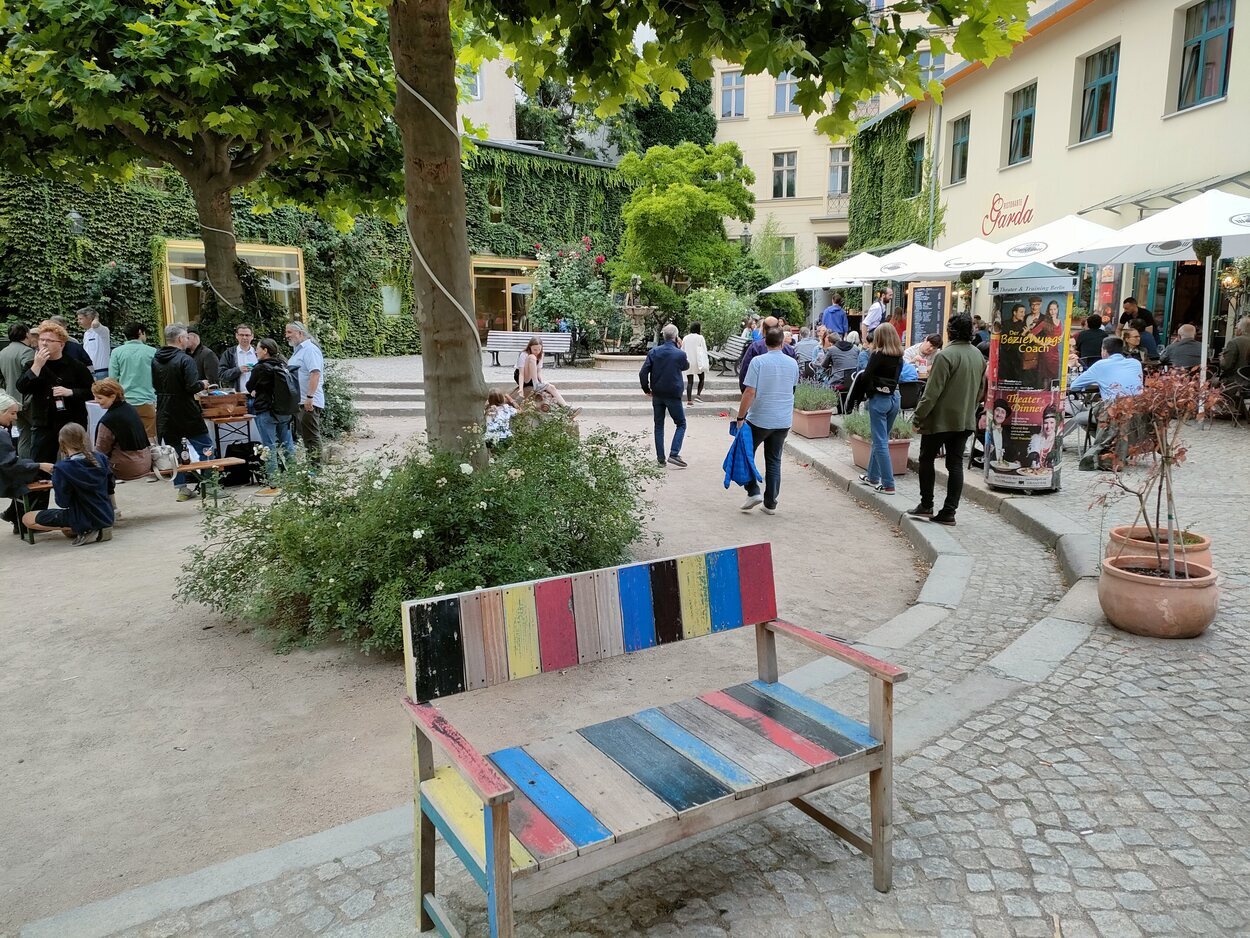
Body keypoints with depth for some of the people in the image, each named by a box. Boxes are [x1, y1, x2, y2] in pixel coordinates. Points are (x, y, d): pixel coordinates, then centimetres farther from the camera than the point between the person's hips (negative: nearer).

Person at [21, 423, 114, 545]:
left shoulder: (63, 468, -19)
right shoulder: (100, 459, -2)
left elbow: (63, 502, -14)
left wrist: (55, 477, 0)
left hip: (85, 519, -7)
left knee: (27, 518, 5)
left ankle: (84, 530, -8)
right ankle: (100, 529, 5)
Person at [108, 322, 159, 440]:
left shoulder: (117, 352, 1)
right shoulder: (152, 352, 0)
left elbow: (112, 379, 2)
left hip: (125, 402, 1)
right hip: (147, 402, -1)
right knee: (149, 438, 2)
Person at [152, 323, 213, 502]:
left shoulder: (155, 360, 6)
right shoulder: (184, 360, -15)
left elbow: (155, 386, 13)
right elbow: (192, 387, -22)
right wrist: (203, 385, -1)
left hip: (165, 414, 6)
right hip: (187, 413, -6)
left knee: (174, 451, 10)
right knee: (205, 447, 5)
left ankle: (181, 488, 13)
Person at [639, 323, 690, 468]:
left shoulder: (653, 352, -4)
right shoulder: (680, 354, -12)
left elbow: (643, 372, -8)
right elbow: (686, 366, 10)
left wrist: (646, 389, 6)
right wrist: (680, 348, 15)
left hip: (657, 395, 4)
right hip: (673, 395, -3)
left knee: (659, 426, 12)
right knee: (681, 424, 9)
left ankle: (661, 458, 12)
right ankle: (674, 455, -5)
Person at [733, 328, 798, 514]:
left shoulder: (758, 361, -11)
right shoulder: (793, 363, 3)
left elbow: (749, 392, -16)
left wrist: (740, 417, -10)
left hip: (759, 420, -4)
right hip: (784, 421, 4)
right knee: (774, 461, 10)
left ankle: (753, 492, 1)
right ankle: (770, 504, 12)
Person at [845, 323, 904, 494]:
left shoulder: (878, 355, -13)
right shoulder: (899, 357, 7)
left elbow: (866, 377, -14)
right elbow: (895, 376, 7)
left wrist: (857, 396, 1)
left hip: (879, 399, -7)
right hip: (894, 398, 7)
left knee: (880, 442, -2)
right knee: (881, 439, 18)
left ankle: (888, 484, -4)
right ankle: (872, 476, 30)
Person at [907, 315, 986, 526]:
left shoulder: (946, 355, -17)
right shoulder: (979, 356, 7)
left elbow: (932, 392, -19)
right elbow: (981, 390, 15)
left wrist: (918, 417, -12)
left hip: (940, 419, -6)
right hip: (966, 421, 7)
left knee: (926, 459, 9)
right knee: (955, 464, 8)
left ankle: (926, 505, 11)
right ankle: (949, 511, 8)